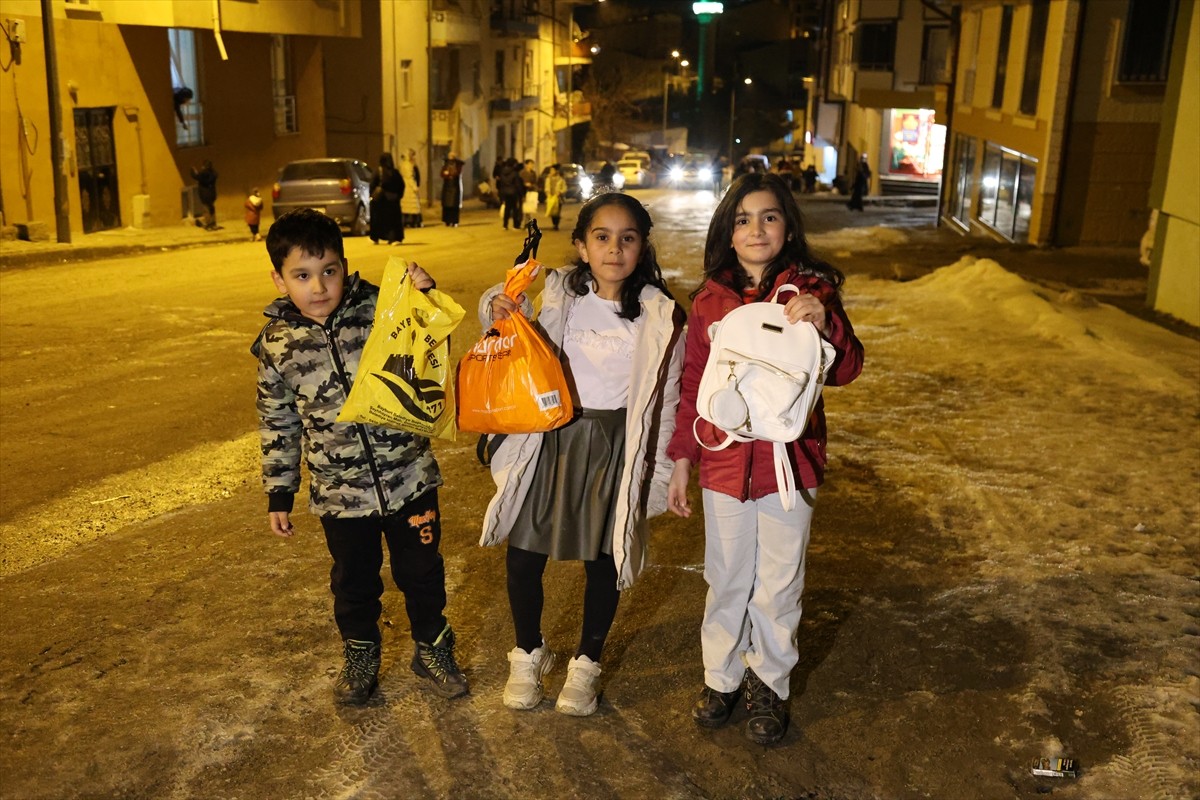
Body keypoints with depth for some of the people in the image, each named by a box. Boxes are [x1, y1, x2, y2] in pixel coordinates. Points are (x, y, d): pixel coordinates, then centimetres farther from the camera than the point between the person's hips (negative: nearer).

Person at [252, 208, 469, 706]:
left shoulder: (379, 309, -10)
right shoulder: (276, 344, -4)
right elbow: (277, 425, 5)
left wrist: (424, 296, -19)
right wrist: (279, 495, 8)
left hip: (409, 478, -1)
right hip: (339, 493, 1)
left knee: (422, 572, 15)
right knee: (353, 582, 19)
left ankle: (432, 648, 39)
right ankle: (360, 657, 43)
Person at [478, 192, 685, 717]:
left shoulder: (659, 316, -7)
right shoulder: (555, 295, -4)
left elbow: (664, 400, -1)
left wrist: (657, 476, -1)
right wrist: (498, 312, -7)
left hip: (615, 451, -1)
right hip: (549, 441, 1)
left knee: (603, 562, 11)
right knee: (522, 559, 6)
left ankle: (586, 663, 35)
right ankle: (529, 654, 33)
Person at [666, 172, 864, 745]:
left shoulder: (811, 289, -5)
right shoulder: (710, 300, 1)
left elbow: (846, 371, -12)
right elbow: (693, 384, 7)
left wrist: (824, 323, -32)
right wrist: (681, 462, 8)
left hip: (790, 462, -2)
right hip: (725, 462, 2)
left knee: (778, 587, 11)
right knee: (726, 580, 16)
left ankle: (769, 686, 32)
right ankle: (721, 677, 36)